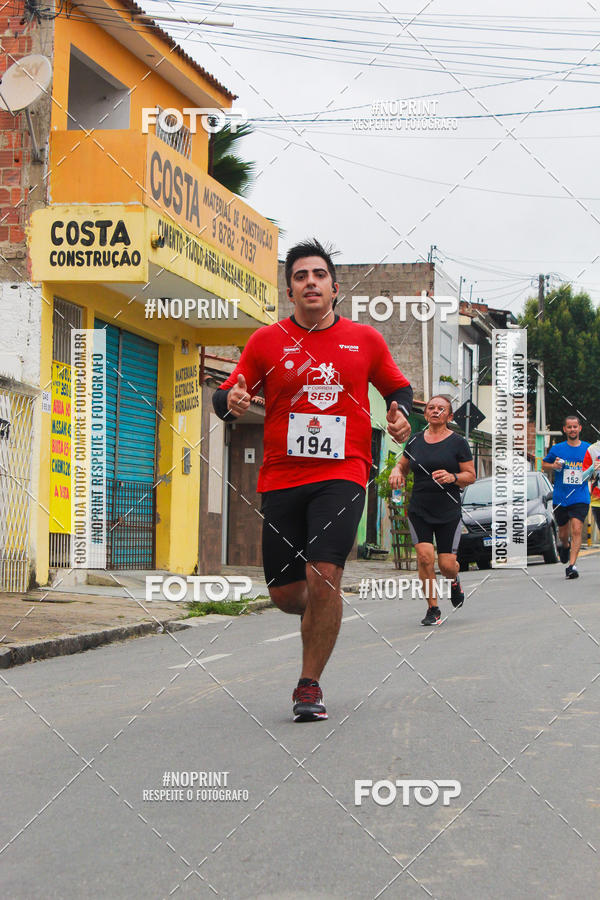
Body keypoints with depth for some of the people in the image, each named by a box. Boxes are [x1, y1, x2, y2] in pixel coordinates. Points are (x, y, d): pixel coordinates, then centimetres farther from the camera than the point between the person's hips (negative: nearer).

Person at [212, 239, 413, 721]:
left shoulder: (365, 340, 8)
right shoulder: (266, 341, 6)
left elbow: (398, 386, 22)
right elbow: (226, 395, 7)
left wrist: (401, 414, 1)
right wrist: (230, 400, -17)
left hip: (342, 474, -1)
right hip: (281, 478, 2)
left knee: (323, 575, -19)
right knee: (285, 593, 1)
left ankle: (310, 684, -3)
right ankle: (321, 613, 39)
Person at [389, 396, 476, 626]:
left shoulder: (458, 442, -1)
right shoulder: (415, 440, 8)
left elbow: (471, 476, 1)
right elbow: (403, 465, 22)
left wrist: (452, 477, -19)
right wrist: (396, 471, -1)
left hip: (448, 512, -2)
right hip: (418, 511, 2)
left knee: (447, 565, -4)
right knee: (424, 557, -14)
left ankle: (454, 580, 34)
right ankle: (433, 609, 0)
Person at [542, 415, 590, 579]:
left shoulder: (589, 449, 3)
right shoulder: (557, 449, 2)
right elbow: (544, 465, 14)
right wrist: (554, 466, -7)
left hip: (580, 499, -1)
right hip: (560, 498, 1)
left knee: (576, 530, -17)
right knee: (563, 533, 12)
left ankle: (572, 565, -16)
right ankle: (564, 547, 46)